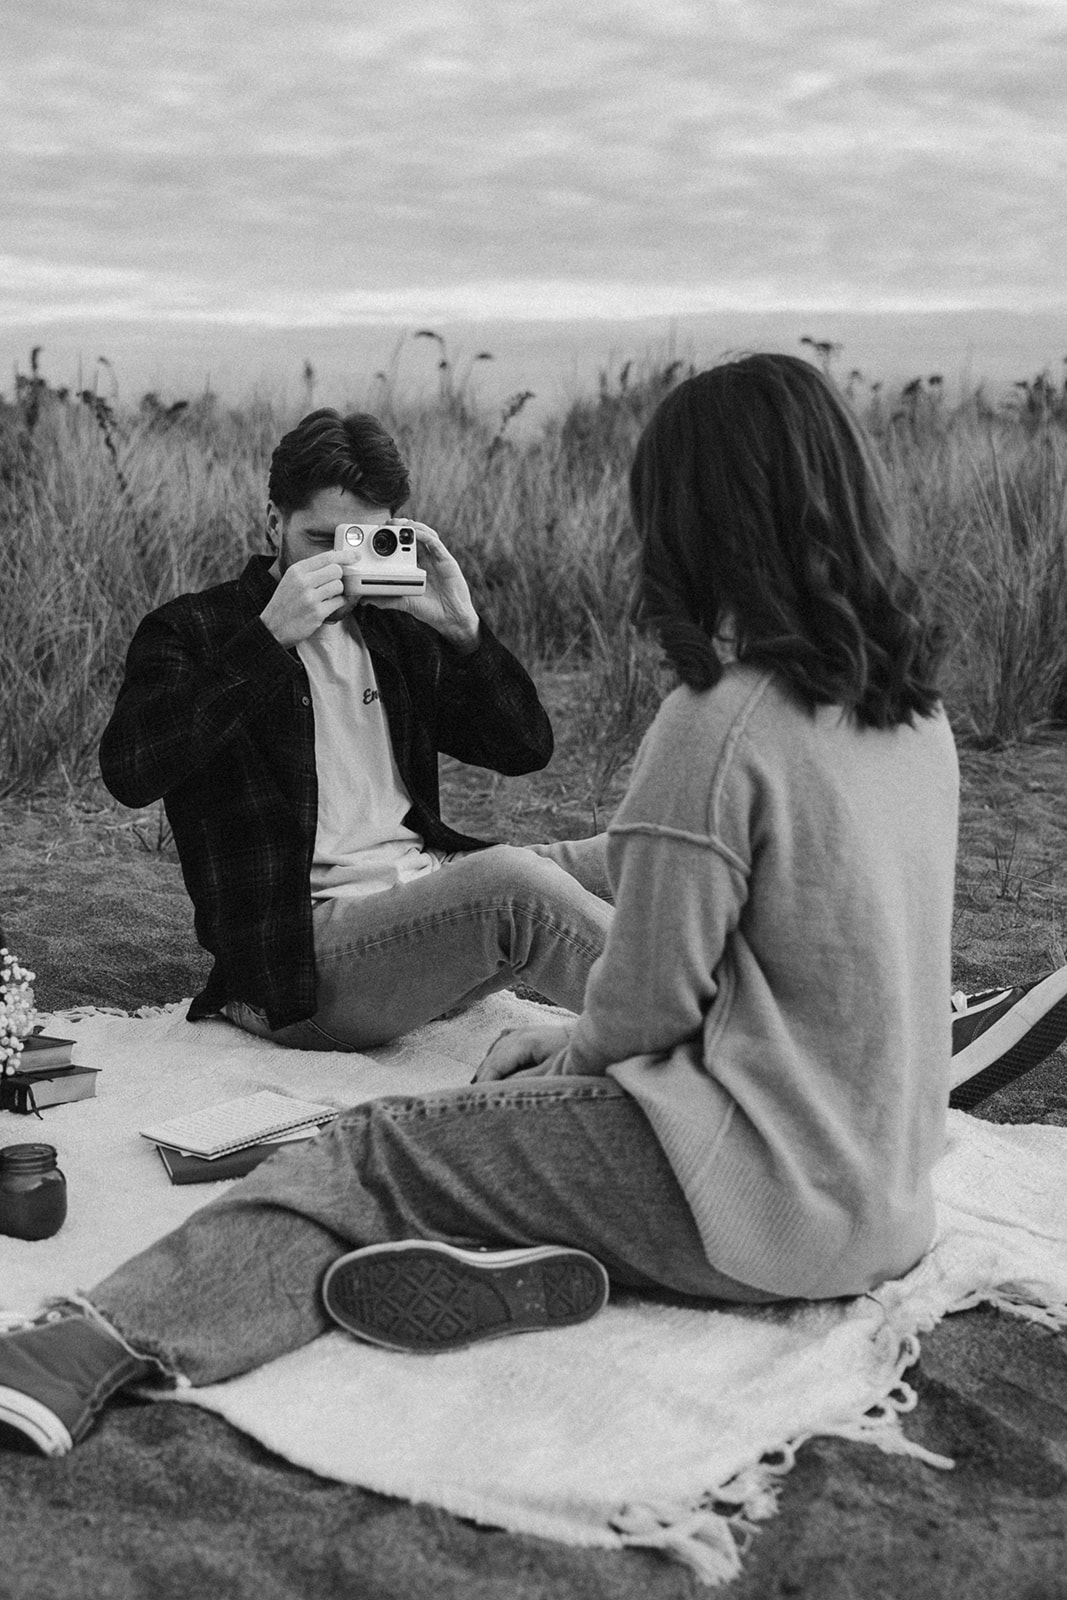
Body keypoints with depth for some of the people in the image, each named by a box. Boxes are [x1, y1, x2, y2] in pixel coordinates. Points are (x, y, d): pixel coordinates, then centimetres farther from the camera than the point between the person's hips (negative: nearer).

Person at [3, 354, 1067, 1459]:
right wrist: (578, 1038, 14)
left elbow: (648, 1005, -13)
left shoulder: (720, 724, -19)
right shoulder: (915, 707, 7)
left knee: (376, 1152, -4)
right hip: (888, 1192, 9)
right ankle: (530, 1263, -8)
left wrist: (571, 1053, 10)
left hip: (764, 1196, -8)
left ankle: (103, 1342, -14)